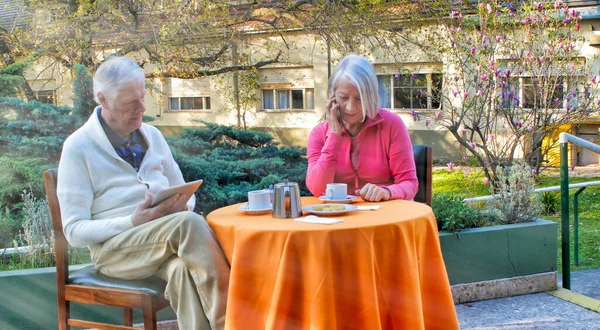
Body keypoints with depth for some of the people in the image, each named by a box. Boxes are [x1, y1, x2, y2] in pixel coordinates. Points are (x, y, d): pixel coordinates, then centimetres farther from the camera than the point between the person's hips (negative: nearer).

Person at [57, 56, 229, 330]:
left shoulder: (152, 136, 15)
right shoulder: (78, 147, -1)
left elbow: (185, 193, 22)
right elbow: (74, 231, -4)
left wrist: (182, 206, -4)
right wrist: (132, 222, -20)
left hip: (164, 238, 4)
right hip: (113, 246, -4)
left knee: (185, 270, -34)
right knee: (189, 224, -34)